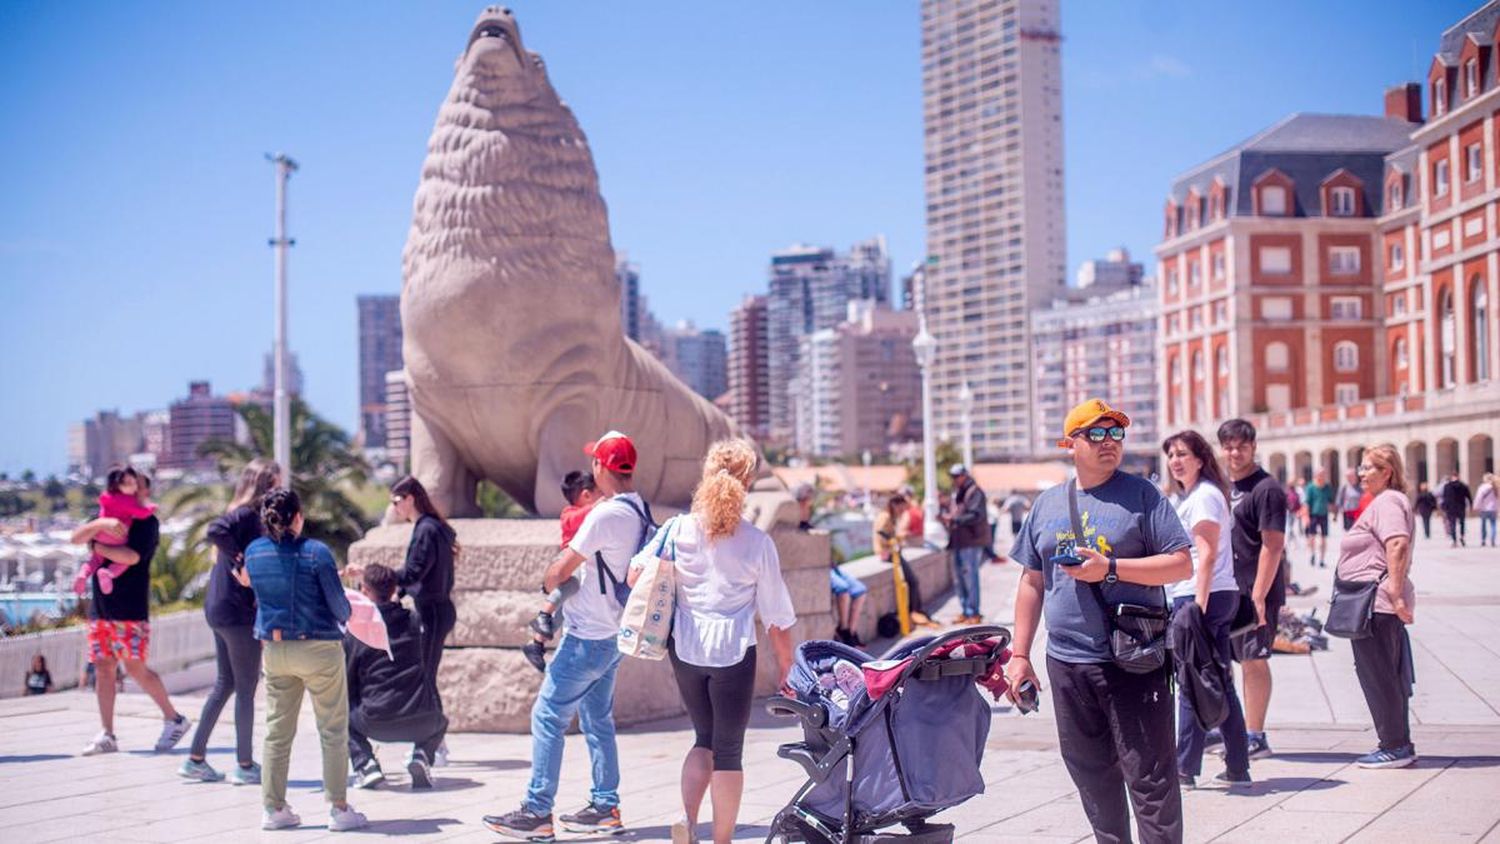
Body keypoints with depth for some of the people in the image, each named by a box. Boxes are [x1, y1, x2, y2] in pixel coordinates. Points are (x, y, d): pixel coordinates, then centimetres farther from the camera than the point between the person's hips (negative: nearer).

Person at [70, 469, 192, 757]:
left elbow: (132, 555, -19)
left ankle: (174, 719, 5)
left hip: (130, 611, -6)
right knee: (103, 669, 4)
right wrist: (102, 524, -17)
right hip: (100, 607, 6)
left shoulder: (147, 522, -3)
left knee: (135, 668, -9)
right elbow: (76, 538, 1)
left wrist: (100, 548, -6)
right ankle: (106, 735, 8)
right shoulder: (108, 517, 16)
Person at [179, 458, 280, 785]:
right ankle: (245, 765, 7)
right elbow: (215, 530, -31)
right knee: (246, 688, 0)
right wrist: (241, 563, -25)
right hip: (239, 612, -10)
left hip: (220, 610, 10)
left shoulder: (244, 514, 14)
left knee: (225, 684, 16)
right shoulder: (247, 514, -14)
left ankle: (195, 759, 19)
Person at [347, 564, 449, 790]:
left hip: (376, 724, -2)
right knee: (439, 721, 35)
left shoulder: (355, 632, 1)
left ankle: (365, 763, 6)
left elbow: (348, 683, 6)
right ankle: (421, 755, 5)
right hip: (420, 722, 2)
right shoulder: (412, 622, 8)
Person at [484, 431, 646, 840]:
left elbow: (562, 569, -16)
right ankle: (605, 806, 20)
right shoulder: (642, 512, 5)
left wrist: (548, 582, 5)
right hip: (613, 633, 9)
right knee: (597, 719, 16)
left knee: (548, 716, -4)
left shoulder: (604, 515, -21)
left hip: (587, 637, -9)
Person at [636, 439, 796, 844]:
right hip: (734, 651, -3)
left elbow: (635, 576, -5)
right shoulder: (757, 542, -7)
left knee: (705, 738, 20)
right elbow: (776, 613, -2)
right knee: (729, 748, 8)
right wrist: (785, 663, 9)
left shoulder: (679, 529, -3)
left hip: (685, 647, 3)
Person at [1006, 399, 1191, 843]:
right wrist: (1019, 655, 12)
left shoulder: (1142, 495, 0)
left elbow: (1182, 564, -6)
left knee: (1148, 775, -3)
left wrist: (1111, 569, -16)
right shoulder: (1047, 504, 12)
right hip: (1067, 663, 5)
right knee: (1091, 774, 12)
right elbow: (1032, 583, 16)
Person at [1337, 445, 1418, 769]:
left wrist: (1396, 593, -29)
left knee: (1377, 675, -4)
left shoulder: (1387, 502, -13)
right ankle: (1398, 745, 20)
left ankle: (1395, 746, 1)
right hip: (1380, 604, 11)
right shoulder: (1383, 502, 20)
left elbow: (1398, 545, -26)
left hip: (1377, 602, -11)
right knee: (1386, 675, 14)